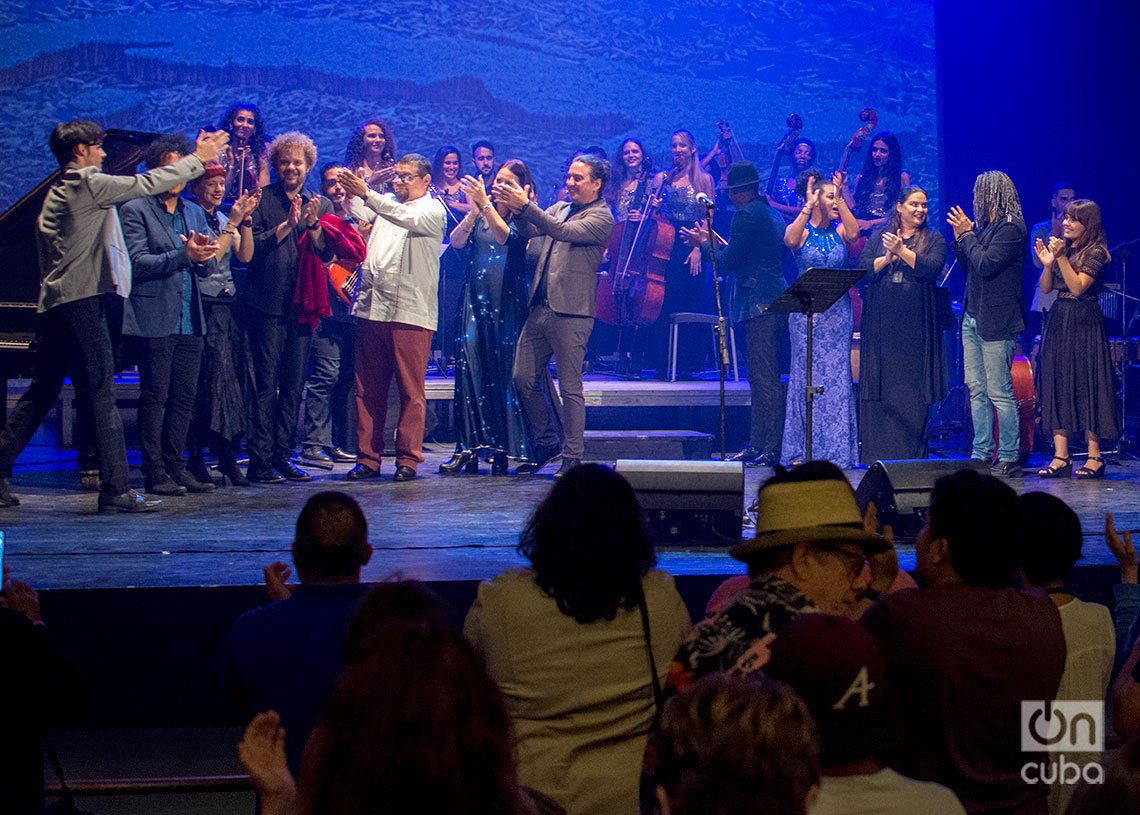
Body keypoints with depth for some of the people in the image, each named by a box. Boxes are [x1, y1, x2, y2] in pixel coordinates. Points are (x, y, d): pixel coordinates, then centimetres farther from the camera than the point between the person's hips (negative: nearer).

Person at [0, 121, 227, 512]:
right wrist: (197, 159, 3)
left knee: (40, 395, 13)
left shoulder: (60, 190, 20)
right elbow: (145, 184, -7)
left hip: (53, 304, 10)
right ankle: (116, 488, -7)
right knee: (101, 395, -8)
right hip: (80, 303, -10)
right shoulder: (86, 184, -9)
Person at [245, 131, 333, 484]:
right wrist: (288, 224, -13)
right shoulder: (262, 199, 3)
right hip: (268, 303, -4)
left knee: (294, 385, 6)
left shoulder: (321, 204, 14)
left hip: (303, 304, 4)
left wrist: (313, 224, -9)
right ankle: (260, 461, -6)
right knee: (266, 384, -7)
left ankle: (283, 457, 12)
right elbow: (251, 246, -7)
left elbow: (327, 254, 7)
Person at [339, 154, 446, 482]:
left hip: (411, 312, -5)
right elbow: (359, 216, 9)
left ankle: (408, 458, 4)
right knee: (368, 389, 4)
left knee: (411, 390, -1)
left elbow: (407, 218, -16)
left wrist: (366, 194, -24)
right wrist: (348, 195, -9)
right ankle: (367, 457, 9)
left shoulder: (433, 210, 2)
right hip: (371, 307, 5)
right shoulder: (384, 203, 22)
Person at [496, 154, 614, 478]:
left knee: (570, 387, -3)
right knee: (523, 377, 7)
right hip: (540, 308, 7)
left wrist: (524, 206, -24)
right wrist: (512, 205, -10)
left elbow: (564, 232, -20)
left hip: (570, 312, -7)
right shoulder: (559, 208, 18)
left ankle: (572, 457, 4)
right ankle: (547, 444, 22)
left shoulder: (601, 217, -5)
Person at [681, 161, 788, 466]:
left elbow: (728, 262, -14)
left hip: (759, 304, -10)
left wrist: (704, 244, 2)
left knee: (765, 379, -10)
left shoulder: (746, 215, -11)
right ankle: (757, 444, 17)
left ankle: (773, 449, -11)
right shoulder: (773, 214, 19)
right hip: (777, 303, 10)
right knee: (761, 378, 13)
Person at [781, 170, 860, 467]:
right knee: (806, 375, 0)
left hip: (838, 312, 2)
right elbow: (790, 240, -22)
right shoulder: (801, 230, 1)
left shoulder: (839, 230, 8)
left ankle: (836, 449, 4)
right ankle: (802, 450, 5)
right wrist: (808, 207, -22)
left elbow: (854, 234, -14)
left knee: (836, 375, 0)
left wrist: (842, 199, -16)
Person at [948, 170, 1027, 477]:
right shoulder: (985, 226, 14)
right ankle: (982, 455, 15)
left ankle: (1009, 459, -2)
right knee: (977, 390, 10)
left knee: (999, 392, -7)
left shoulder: (1011, 227, -11)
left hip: (995, 320, -9)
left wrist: (966, 235, -9)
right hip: (972, 317, 9)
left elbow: (985, 264, -20)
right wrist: (960, 236, 6)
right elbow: (967, 265, 18)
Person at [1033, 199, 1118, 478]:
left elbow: (1078, 287, -16)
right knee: (1057, 383, 2)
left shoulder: (1095, 252, -6)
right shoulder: (1063, 247, 13)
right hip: (1058, 320, 7)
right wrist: (1048, 264, -7)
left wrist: (1061, 258, -20)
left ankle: (1094, 456, -2)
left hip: (1084, 324, -7)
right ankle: (1061, 455, 1)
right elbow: (1045, 288, 10)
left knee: (1085, 383, -6)